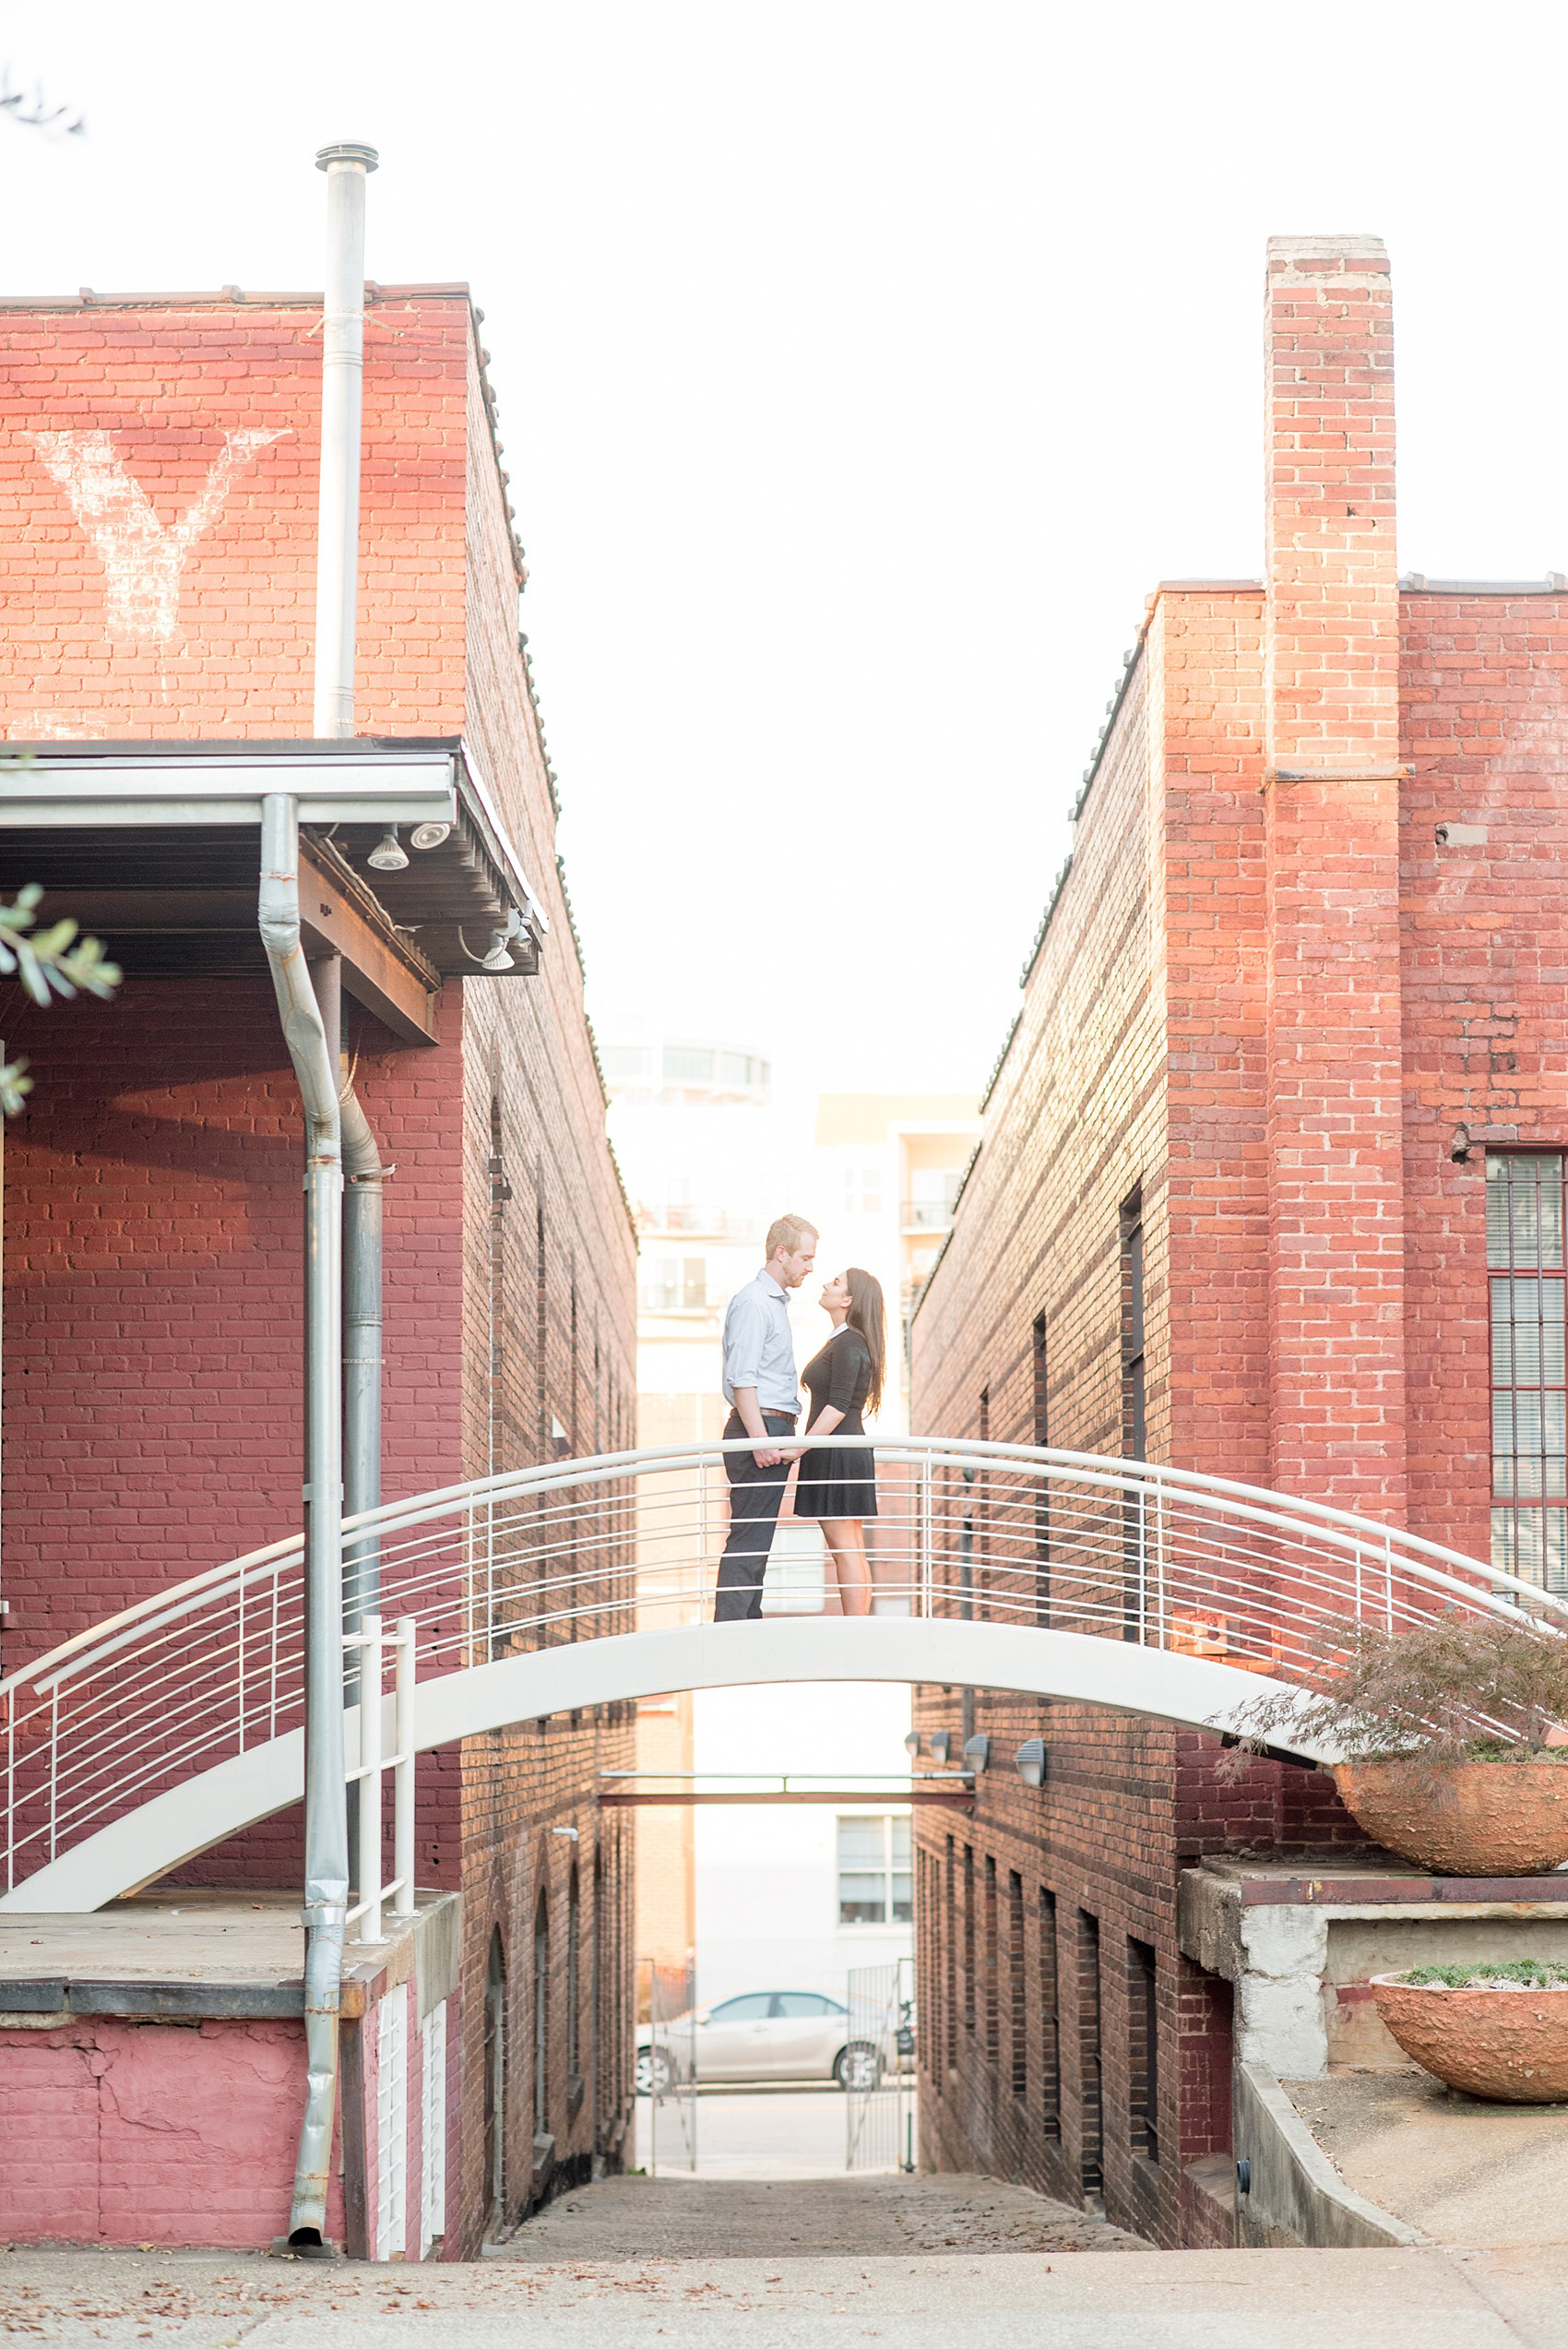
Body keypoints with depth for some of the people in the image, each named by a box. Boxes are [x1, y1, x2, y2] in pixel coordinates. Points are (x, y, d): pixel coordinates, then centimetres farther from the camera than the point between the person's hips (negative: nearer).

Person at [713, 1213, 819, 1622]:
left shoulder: (775, 1302, 20)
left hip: (772, 1434, 10)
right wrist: (760, 1440, -24)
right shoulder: (753, 1302, -12)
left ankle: (747, 1629, 14)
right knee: (748, 1540, -11)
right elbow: (741, 1379, -19)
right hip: (759, 1431, -10)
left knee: (757, 1540, 11)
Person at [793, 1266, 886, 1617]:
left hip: (836, 1454, -10)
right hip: (849, 1453, 10)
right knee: (852, 1551, 9)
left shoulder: (848, 1344, -13)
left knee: (845, 1551, -10)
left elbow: (838, 1407, -21)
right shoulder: (843, 1342, 17)